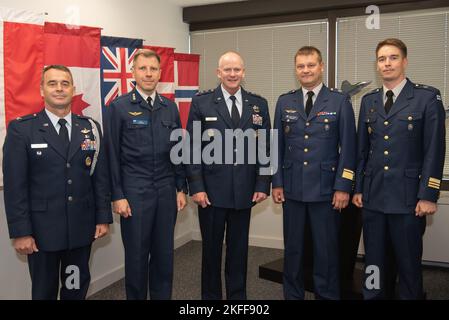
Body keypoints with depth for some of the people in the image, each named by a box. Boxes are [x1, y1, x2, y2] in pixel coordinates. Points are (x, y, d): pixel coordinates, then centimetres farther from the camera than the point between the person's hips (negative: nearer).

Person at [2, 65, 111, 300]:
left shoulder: (90, 128, 5)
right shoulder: (21, 129, -5)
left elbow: (100, 176, 6)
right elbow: (14, 185, -7)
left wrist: (103, 217, 3)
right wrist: (20, 232, -10)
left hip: (82, 227, 3)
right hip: (42, 229, -2)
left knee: (77, 289, 16)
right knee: (44, 291, 14)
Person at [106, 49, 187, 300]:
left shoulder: (170, 107, 8)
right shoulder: (119, 107, -3)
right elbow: (113, 155, -4)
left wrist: (181, 188, 8)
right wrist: (118, 196, -7)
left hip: (166, 192, 4)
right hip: (134, 193, -3)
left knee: (164, 253, 11)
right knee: (137, 255, 8)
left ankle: (163, 296, 28)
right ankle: (136, 296, 26)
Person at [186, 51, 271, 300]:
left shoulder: (258, 104, 6)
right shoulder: (201, 102, -1)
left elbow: (265, 147, 6)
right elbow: (193, 148, -4)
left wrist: (263, 185, -1)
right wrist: (196, 186, -9)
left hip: (244, 191, 2)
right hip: (212, 190, -2)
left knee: (239, 249, 13)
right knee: (211, 249, 11)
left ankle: (238, 296, 30)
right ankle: (210, 296, 29)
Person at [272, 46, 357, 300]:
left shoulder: (340, 101, -1)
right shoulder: (285, 102, 8)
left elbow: (348, 148, -3)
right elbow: (277, 146, 9)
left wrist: (343, 187, -8)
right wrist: (277, 183, 4)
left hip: (325, 189, -2)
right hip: (292, 188, 3)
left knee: (326, 250, 7)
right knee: (293, 248, 12)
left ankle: (327, 295, 24)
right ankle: (293, 294, 28)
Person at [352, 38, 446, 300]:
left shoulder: (427, 98, -3)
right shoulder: (369, 101, 12)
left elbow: (435, 151, -7)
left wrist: (428, 196, -11)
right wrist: (358, 188, 9)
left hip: (408, 197, -4)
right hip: (373, 195, 4)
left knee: (409, 262, 7)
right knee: (373, 261, 12)